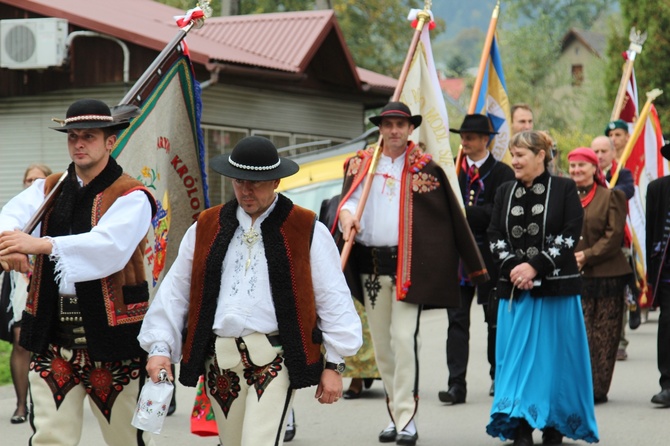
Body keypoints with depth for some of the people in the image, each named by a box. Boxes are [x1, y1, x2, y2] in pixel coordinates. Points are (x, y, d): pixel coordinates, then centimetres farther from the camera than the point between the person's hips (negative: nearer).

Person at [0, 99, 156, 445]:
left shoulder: (130, 196, -5)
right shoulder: (48, 189, 12)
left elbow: (110, 245, -24)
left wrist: (42, 244, -35)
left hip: (109, 332, -4)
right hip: (52, 331, 4)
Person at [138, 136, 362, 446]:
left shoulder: (307, 231, 3)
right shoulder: (206, 228, 12)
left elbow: (333, 299, 3)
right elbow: (174, 292, 14)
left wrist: (334, 364, -1)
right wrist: (160, 347, 4)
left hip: (274, 359, -4)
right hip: (219, 361, 4)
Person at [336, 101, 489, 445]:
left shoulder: (425, 168, 1)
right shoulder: (361, 164, 11)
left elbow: (451, 218, 1)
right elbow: (347, 198, 1)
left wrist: (474, 266, 1)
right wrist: (347, 215, -24)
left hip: (408, 265, -4)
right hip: (371, 265, 4)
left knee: (404, 338, -14)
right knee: (381, 344, 9)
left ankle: (406, 417, -11)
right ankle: (395, 413, 21)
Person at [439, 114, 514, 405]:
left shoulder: (502, 173, -3)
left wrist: (464, 212, -18)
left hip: (491, 255, -2)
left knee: (495, 319, 9)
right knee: (457, 319, -3)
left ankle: (498, 377, 25)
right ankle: (456, 384, -4)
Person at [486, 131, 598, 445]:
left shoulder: (564, 189, -1)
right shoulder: (505, 192, 10)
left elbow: (570, 236, -8)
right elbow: (494, 237, 6)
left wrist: (535, 266, -16)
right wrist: (513, 266, -11)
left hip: (556, 288, -3)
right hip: (514, 288, 3)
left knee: (554, 354, 1)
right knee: (516, 354, 1)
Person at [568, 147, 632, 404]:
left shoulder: (610, 197, 3)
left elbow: (614, 236, -5)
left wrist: (586, 256, -13)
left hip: (605, 276, -2)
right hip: (572, 277, 2)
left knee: (604, 335, 1)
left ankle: (597, 389, 6)